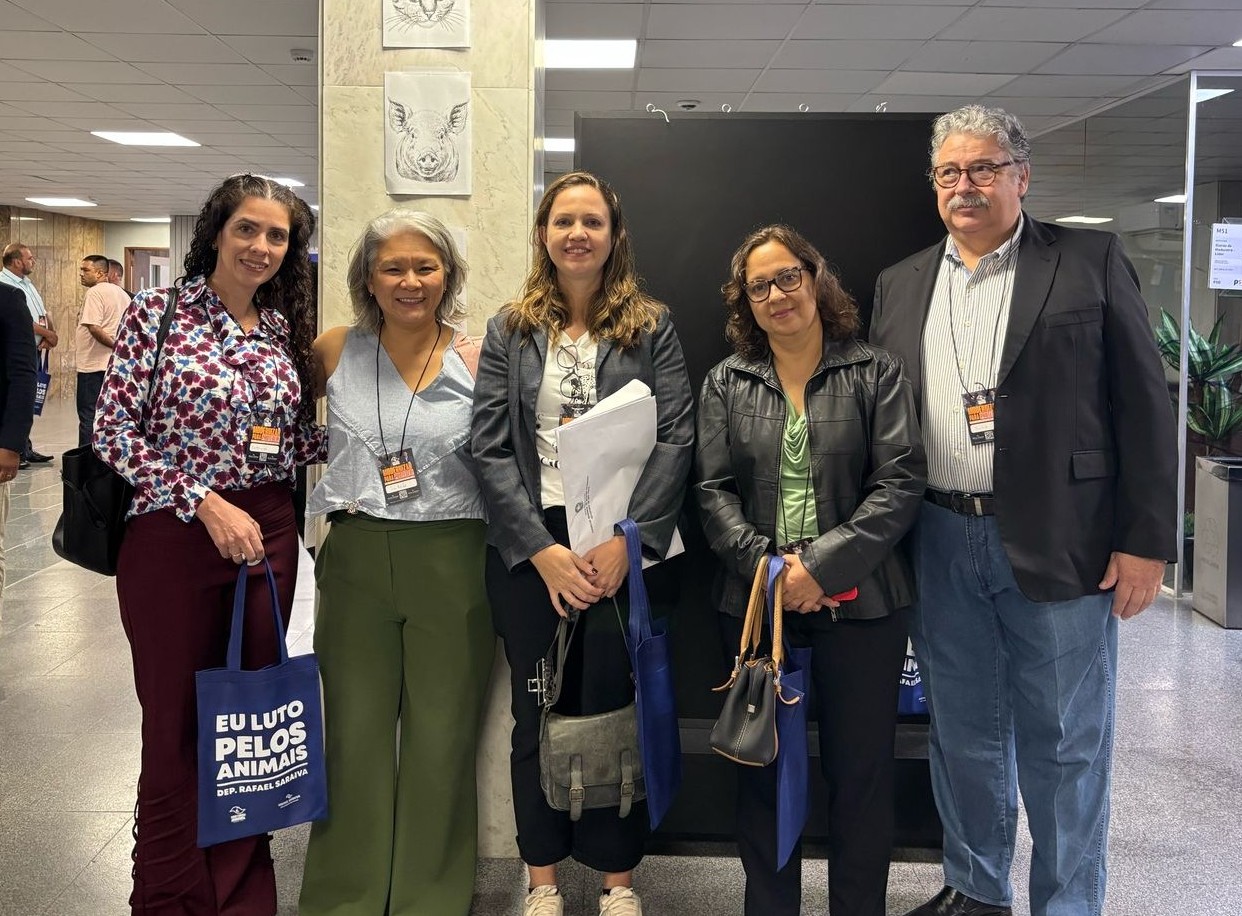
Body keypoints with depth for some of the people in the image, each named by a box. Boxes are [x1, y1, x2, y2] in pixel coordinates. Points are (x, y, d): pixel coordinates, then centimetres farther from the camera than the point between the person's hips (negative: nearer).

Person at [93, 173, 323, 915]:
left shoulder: (287, 329, 8)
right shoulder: (156, 313, -6)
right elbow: (114, 432, -10)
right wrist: (207, 504, -17)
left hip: (269, 537, 4)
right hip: (174, 536, -4)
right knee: (177, 718, 7)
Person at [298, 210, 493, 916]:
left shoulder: (476, 359, -2)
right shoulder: (335, 350, 4)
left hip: (452, 561, -2)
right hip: (356, 559, 2)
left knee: (440, 739, 7)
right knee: (356, 734, 10)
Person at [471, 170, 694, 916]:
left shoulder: (651, 327, 4)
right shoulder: (510, 331, 8)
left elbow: (676, 439, -4)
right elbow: (490, 448, 0)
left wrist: (626, 540, -15)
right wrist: (543, 550, -11)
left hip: (622, 545, -1)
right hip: (529, 548, 2)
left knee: (615, 708, 5)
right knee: (538, 711, 10)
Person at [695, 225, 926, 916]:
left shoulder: (876, 373, 2)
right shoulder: (726, 384, 9)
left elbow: (900, 483, -6)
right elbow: (714, 490, 3)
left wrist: (822, 566, -15)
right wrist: (764, 565, -12)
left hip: (860, 602, -2)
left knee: (861, 768, 7)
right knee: (763, 767, 11)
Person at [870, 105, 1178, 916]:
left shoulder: (1091, 261, 0)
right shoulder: (901, 284, 11)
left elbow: (1143, 402, -4)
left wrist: (1147, 539, -9)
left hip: (1057, 541, -4)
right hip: (939, 542, 4)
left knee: (1064, 743, 6)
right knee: (962, 734, 15)